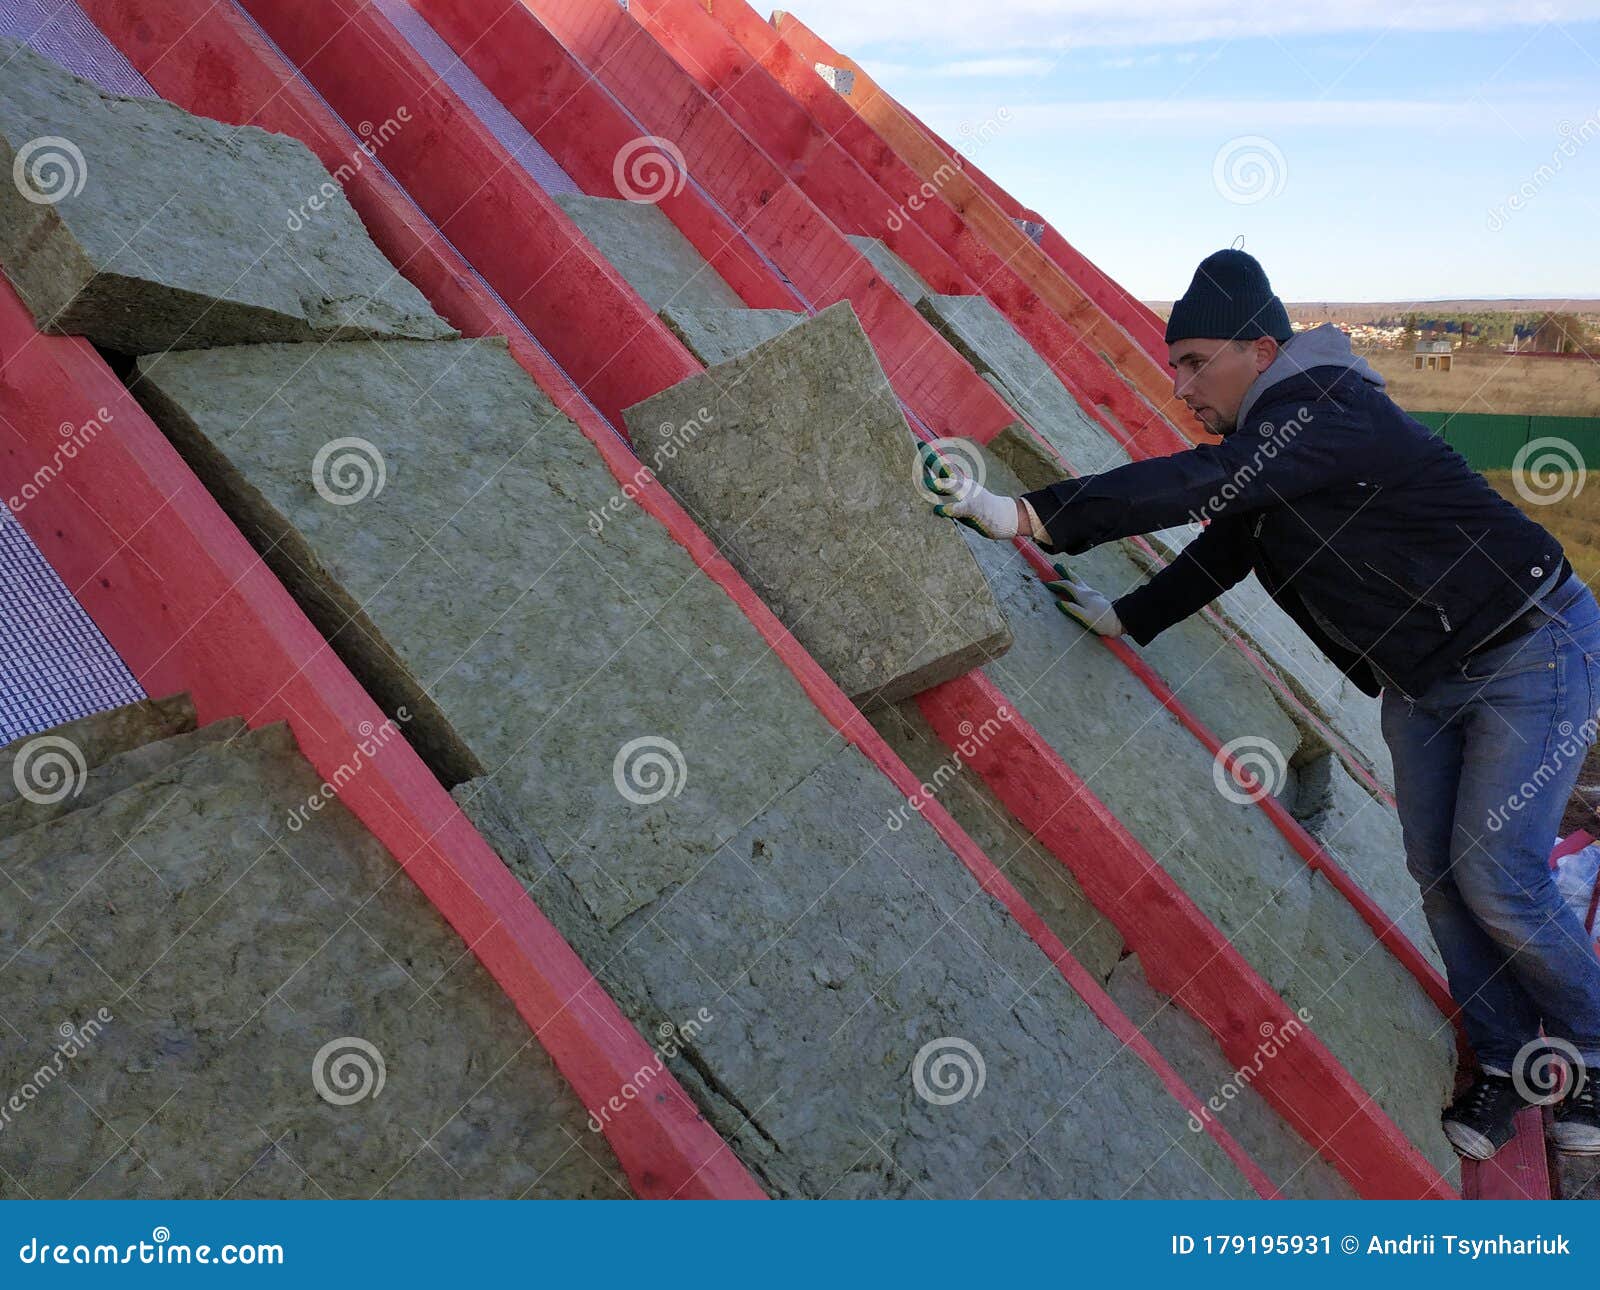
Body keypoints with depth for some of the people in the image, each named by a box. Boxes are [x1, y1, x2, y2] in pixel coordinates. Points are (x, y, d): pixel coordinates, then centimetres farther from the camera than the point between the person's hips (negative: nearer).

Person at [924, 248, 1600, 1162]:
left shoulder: (1332, 414, -28)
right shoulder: (1261, 442, 1)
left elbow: (1202, 481, -41)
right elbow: (1222, 552, 12)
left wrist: (1030, 517, -45)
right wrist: (1127, 618, 4)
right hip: (1424, 680, 9)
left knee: (1495, 875, -9)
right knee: (1437, 872, 6)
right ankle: (1508, 1063, 22)